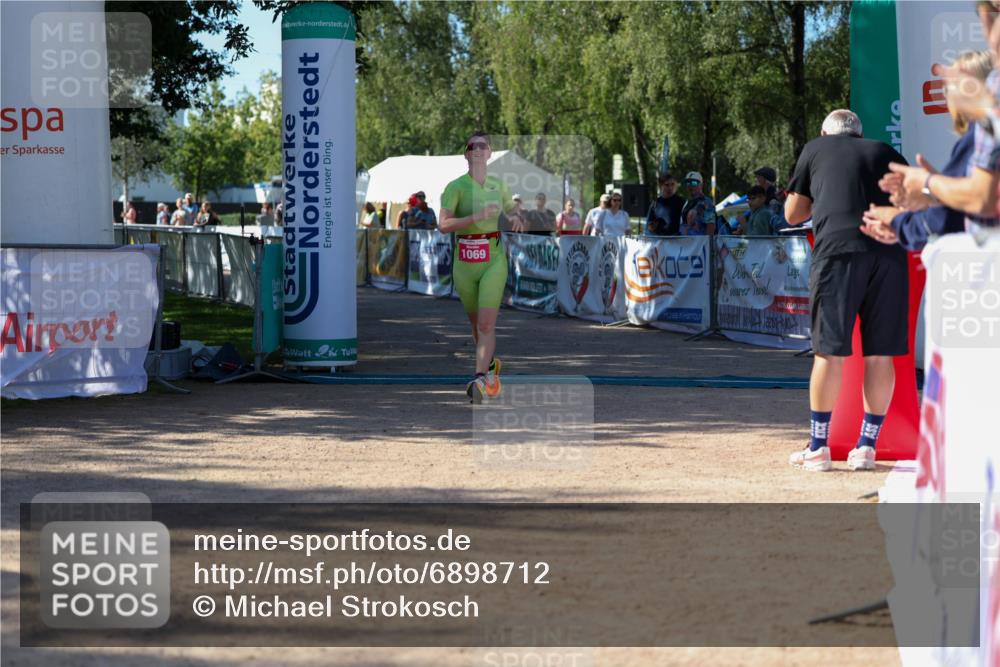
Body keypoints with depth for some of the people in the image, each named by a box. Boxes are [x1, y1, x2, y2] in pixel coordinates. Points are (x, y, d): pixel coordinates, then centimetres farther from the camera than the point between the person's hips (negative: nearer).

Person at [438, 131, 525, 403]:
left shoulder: (498, 185, 6)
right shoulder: (455, 187, -5)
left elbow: (511, 209, 26)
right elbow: (444, 225, -18)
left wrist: (516, 218, 3)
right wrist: (478, 217, -27)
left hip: (493, 261, 0)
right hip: (464, 263, 0)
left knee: (486, 325, -14)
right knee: (476, 323, 15)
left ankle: (480, 380, -19)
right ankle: (491, 365, 41)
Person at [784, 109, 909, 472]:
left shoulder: (816, 149, 19)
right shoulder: (886, 152, 24)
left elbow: (793, 214, 22)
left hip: (838, 250, -2)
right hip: (890, 253, 2)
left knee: (830, 351, 1)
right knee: (880, 354, 7)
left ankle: (818, 447, 4)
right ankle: (867, 446, 11)